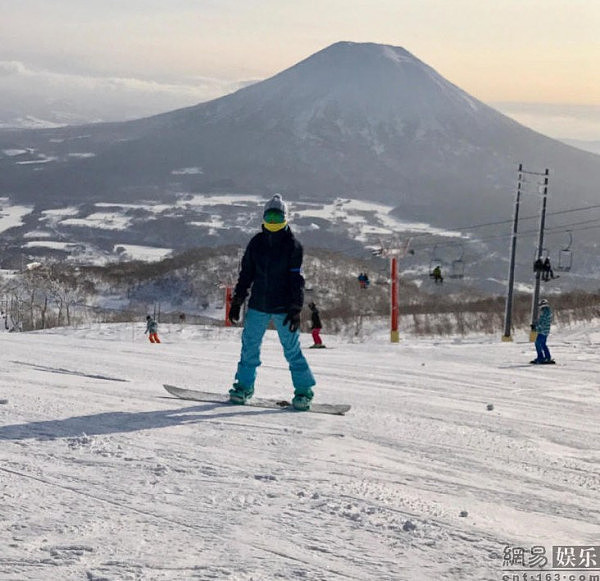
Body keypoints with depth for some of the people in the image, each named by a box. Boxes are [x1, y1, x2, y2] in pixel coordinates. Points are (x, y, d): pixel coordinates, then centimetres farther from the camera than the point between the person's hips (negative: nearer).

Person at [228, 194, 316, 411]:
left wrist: (295, 309, -11)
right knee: (249, 345, 4)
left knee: (292, 349, -3)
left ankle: (304, 391, 5)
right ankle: (244, 386, 17)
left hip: (283, 308, -4)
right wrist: (237, 301, 10)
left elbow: (297, 279, -5)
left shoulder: (293, 245, -3)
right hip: (258, 305, 4)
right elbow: (246, 273, 14)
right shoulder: (256, 243, 8)